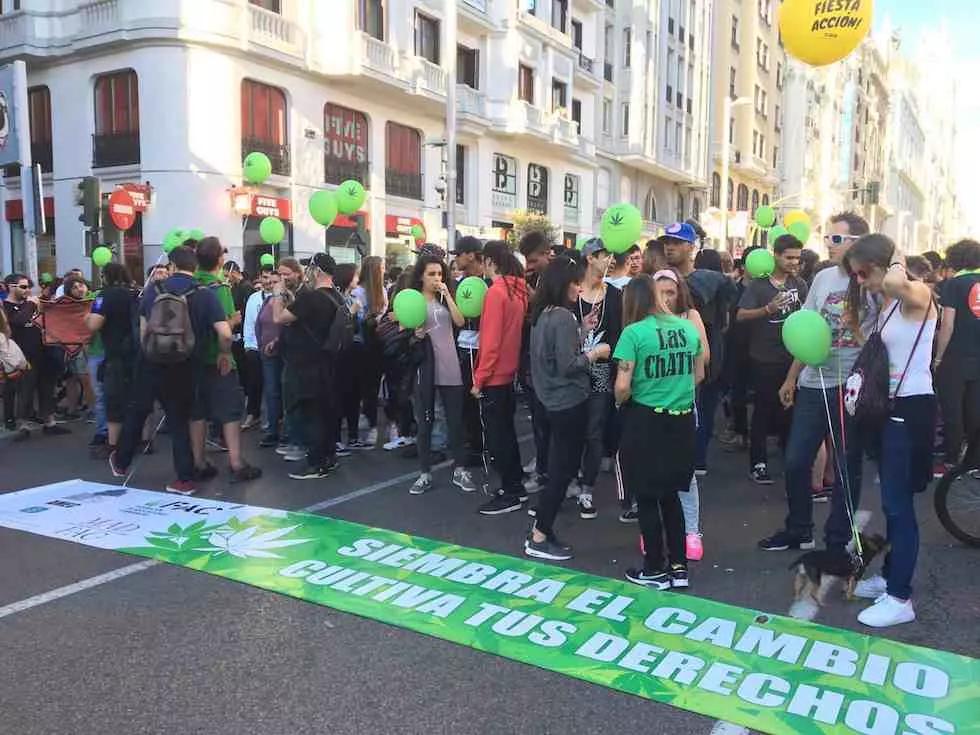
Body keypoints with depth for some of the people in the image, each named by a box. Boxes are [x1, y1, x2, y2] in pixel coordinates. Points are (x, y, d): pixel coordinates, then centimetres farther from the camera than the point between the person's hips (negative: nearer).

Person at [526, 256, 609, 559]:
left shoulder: (543, 314, 9)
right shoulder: (563, 317, -19)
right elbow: (568, 366, -22)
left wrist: (581, 335, 10)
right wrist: (595, 353, -8)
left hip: (554, 400, 9)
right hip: (569, 401, -9)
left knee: (558, 467, 16)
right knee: (564, 469, 0)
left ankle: (541, 531, 21)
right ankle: (538, 539, 6)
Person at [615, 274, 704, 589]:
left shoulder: (634, 332, -13)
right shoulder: (688, 327, 4)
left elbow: (622, 387, -16)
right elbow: (699, 375, 15)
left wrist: (622, 403, 5)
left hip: (646, 421, -5)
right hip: (682, 420, 5)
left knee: (647, 497, 9)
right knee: (670, 494, 19)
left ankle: (656, 570, 19)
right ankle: (679, 567, 23)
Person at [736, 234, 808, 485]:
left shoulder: (800, 284, 7)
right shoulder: (758, 285, -6)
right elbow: (740, 315, -12)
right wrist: (768, 309, -25)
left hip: (792, 358, 4)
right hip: (764, 359, -4)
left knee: (789, 409, 13)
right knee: (763, 410, 1)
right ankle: (757, 463, 9)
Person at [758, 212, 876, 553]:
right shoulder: (823, 278, 8)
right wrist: (792, 377, 15)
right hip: (813, 384, 5)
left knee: (846, 467, 8)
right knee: (795, 461, 8)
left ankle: (837, 541, 22)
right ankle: (798, 530, 27)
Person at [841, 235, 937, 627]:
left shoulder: (917, 295, -15)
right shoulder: (886, 304, 12)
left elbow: (896, 283, -39)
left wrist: (897, 261, -20)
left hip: (911, 409, -9)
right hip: (889, 407, 9)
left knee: (899, 505, -5)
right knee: (892, 502, 17)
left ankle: (900, 598, 4)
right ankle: (890, 576, 30)